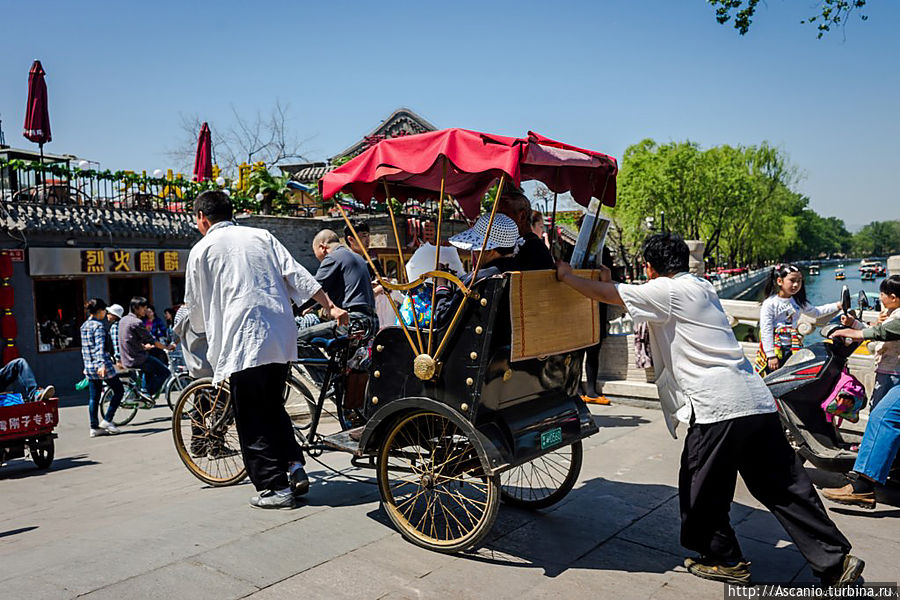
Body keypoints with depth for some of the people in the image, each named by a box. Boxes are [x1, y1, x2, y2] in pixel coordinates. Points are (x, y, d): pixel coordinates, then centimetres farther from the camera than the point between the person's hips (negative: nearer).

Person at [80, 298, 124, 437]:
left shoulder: (84, 326, 15)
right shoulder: (98, 326, -12)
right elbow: (100, 346, -24)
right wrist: (102, 364, -33)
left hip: (89, 367, 8)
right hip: (101, 366, -8)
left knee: (94, 397, 9)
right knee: (119, 390, 3)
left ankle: (94, 427, 10)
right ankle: (107, 420, 0)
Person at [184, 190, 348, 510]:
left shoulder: (202, 249, 6)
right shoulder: (261, 236, 16)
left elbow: (195, 306, 12)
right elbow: (296, 275, 7)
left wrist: (206, 329, 32)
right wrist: (331, 307, 7)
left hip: (242, 342, -5)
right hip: (281, 338, 5)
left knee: (252, 420, 3)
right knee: (274, 409, 20)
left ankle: (275, 487, 4)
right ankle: (295, 467, 11)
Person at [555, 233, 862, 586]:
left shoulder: (666, 290, -3)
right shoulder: (699, 287, 22)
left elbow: (605, 294, -1)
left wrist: (567, 276, 14)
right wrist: (612, 283, 34)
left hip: (717, 409, -8)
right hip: (757, 401, 9)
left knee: (701, 491, 11)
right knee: (783, 487, 14)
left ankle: (726, 561, 25)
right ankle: (836, 561, 20)